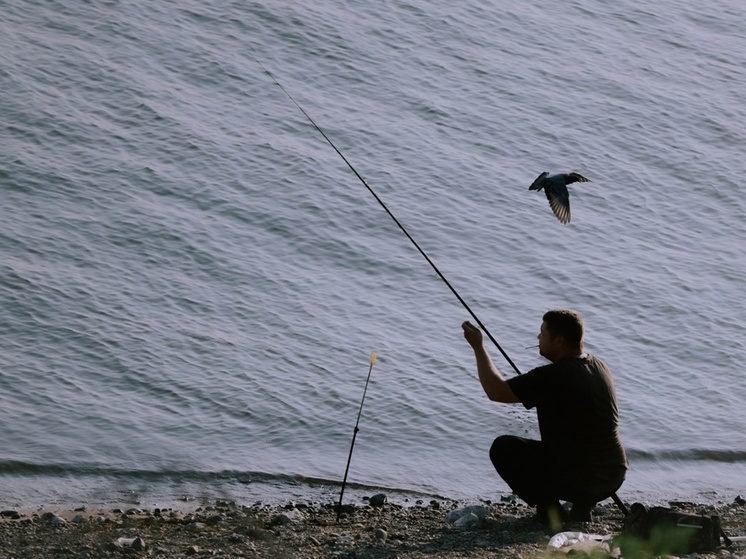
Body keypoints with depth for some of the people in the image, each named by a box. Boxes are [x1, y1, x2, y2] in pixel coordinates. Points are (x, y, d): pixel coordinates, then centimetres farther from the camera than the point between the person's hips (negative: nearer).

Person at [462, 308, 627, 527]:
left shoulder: (550, 377, -17)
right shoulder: (600, 367, 7)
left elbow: (495, 391, -9)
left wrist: (478, 347, 2)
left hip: (575, 479, -7)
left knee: (502, 448, 11)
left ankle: (549, 508, 2)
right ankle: (582, 505, 15)